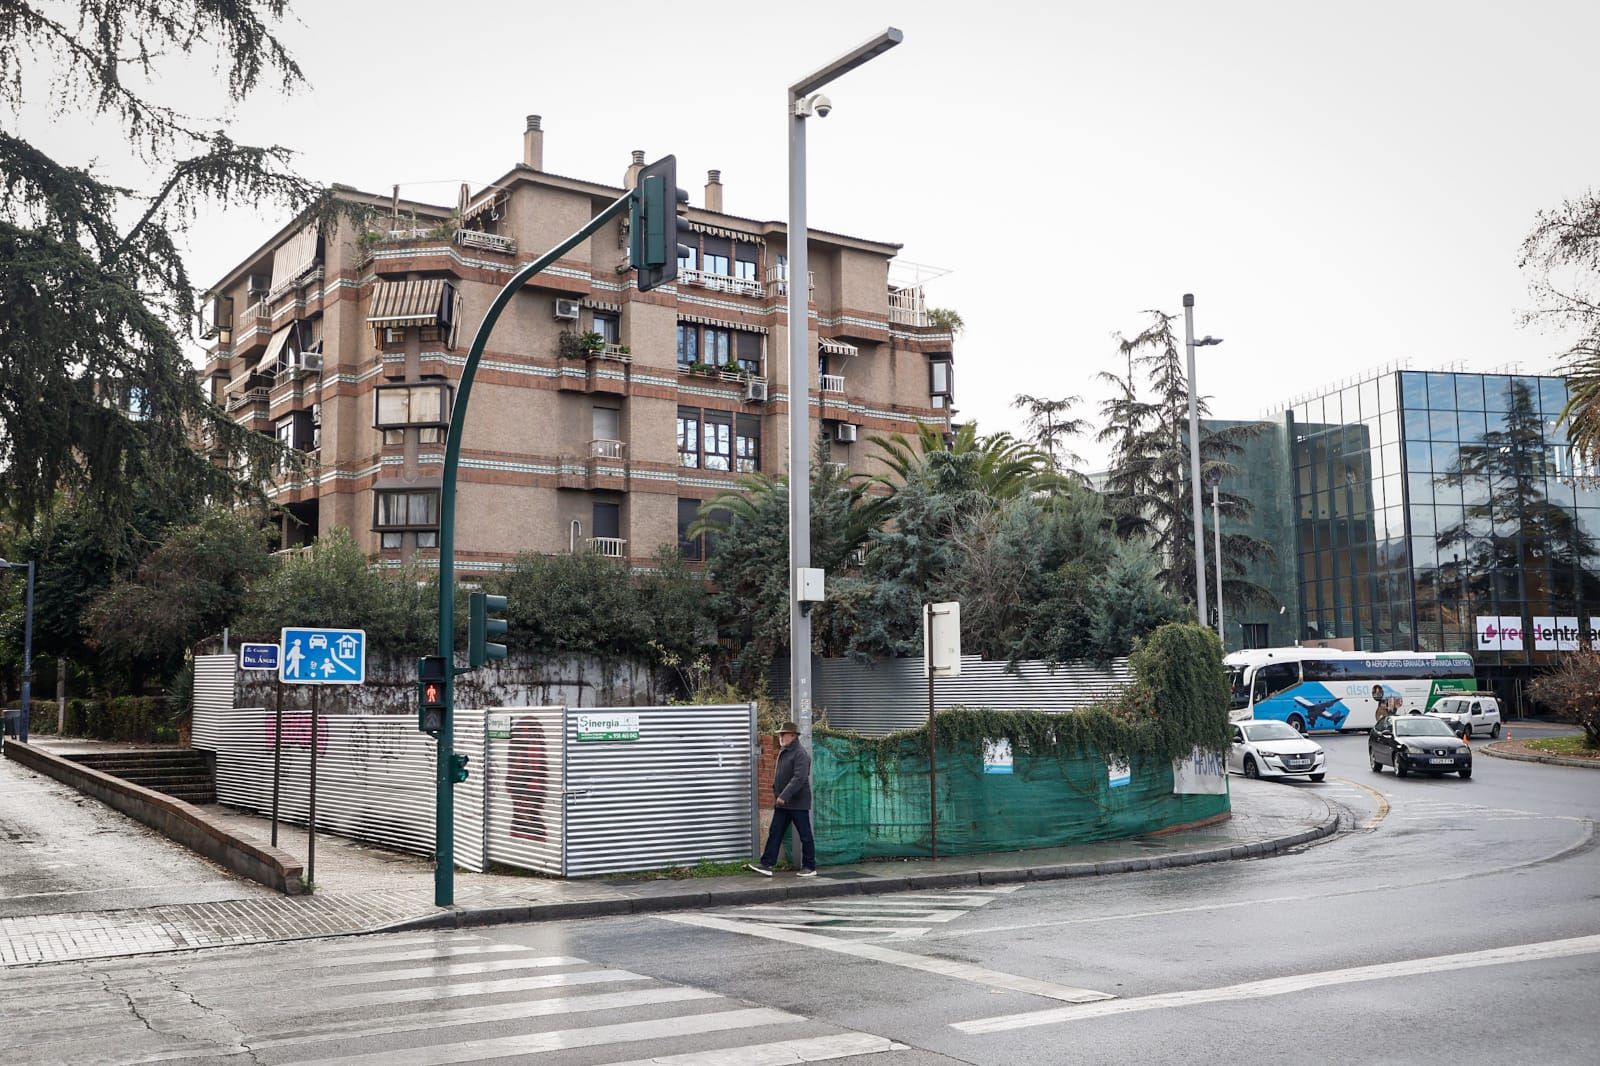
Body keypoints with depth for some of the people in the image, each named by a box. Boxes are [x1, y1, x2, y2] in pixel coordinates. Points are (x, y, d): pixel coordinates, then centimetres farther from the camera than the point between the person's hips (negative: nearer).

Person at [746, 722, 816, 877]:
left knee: (805, 836, 2)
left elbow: (799, 778, -26)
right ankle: (767, 865, 3)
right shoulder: (783, 752, 13)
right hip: (782, 803, 9)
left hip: (798, 803, -9)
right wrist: (776, 793, 15)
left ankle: (810, 867, 11)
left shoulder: (800, 754, -16)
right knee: (774, 834, 4)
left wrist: (784, 796, -30)